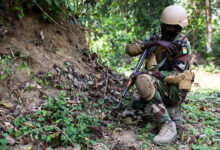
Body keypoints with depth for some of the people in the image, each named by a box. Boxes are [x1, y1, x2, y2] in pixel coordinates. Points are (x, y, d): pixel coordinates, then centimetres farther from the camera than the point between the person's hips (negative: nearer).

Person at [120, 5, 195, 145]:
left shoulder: (182, 45, -9)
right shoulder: (157, 41, 9)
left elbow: (177, 76, -20)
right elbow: (130, 49, -5)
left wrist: (150, 73, -30)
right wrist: (153, 43, -19)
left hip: (174, 92, -7)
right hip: (157, 93, 7)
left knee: (143, 80, -35)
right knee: (126, 117, -1)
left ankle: (168, 125, -28)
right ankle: (167, 111, 8)